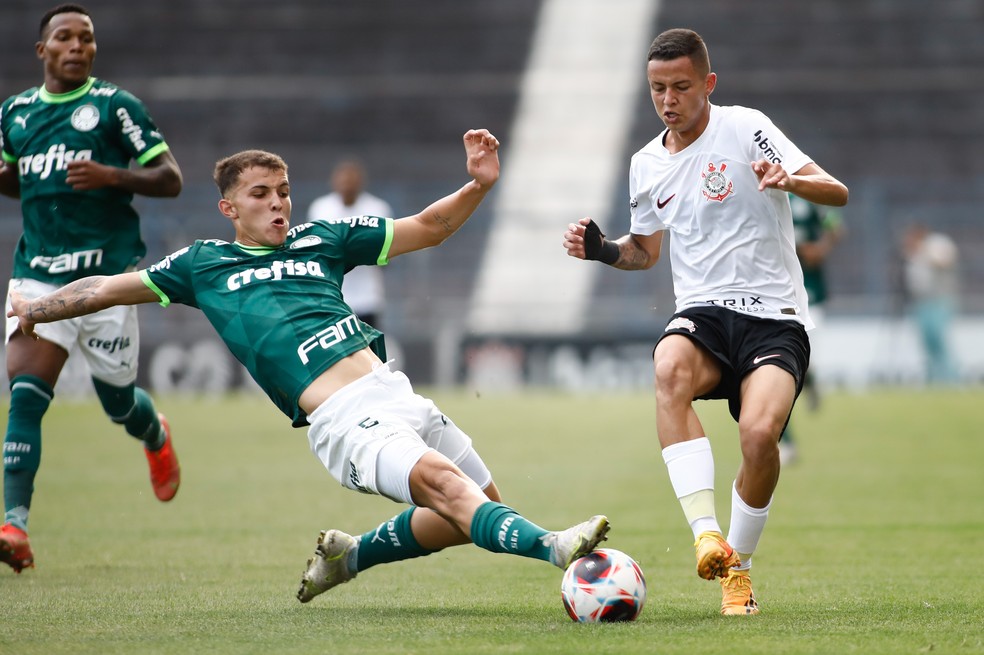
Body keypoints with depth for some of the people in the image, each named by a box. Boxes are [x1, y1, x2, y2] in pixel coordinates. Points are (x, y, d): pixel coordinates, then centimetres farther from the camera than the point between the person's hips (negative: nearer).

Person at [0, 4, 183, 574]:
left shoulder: (115, 106, -2)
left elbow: (170, 179, -2)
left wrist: (111, 176, -19)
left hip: (106, 275, -2)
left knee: (117, 400, 8)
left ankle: (157, 436, 46)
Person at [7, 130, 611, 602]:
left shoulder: (319, 241, 21)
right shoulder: (204, 265, 15)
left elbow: (428, 228, 25)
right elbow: (107, 288, 24)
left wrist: (478, 186, 11)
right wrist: (35, 308, 23)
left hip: (393, 390, 6)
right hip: (343, 422, -6)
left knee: (482, 510, 6)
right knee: (442, 481, -30)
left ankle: (351, 555, 22)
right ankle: (553, 547, -48)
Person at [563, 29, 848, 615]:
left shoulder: (745, 129, -3)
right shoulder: (647, 165, 13)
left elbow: (837, 193, -9)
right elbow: (645, 251, 30)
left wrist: (790, 179, -30)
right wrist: (603, 250, 8)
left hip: (774, 317, -3)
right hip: (703, 312, 3)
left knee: (760, 434, -28)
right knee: (670, 366, -35)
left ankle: (737, 567, -1)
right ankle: (707, 534, -40)